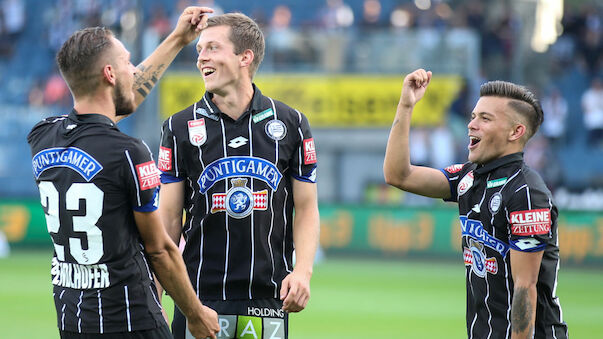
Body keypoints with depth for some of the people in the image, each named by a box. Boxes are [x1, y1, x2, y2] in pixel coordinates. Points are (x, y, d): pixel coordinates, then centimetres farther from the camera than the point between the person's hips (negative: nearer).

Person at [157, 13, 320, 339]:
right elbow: (169, 218, 4)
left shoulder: (290, 123, 5)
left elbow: (306, 208, 7)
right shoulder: (180, 128, 4)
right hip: (201, 296, 0)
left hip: (268, 298, 0)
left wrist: (302, 270, -9)